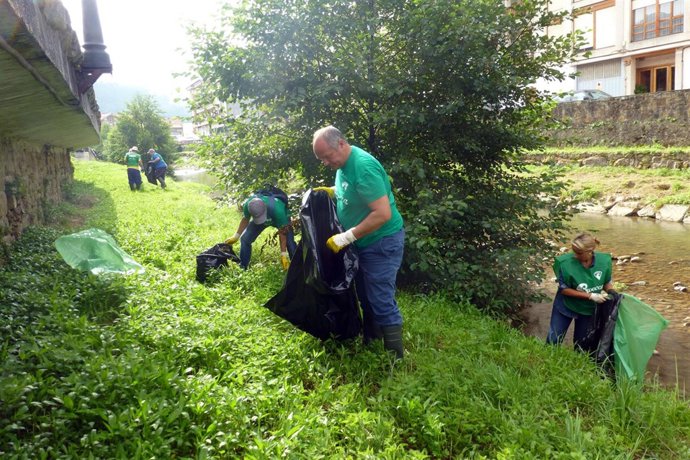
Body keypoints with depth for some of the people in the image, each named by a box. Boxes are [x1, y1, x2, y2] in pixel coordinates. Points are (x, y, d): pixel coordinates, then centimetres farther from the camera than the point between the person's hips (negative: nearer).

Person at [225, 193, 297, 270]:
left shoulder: (277, 209, -46)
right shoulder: (248, 204, -35)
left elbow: (282, 233, -36)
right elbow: (245, 219, -11)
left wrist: (284, 255, -35)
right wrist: (236, 236, -3)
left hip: (282, 218, -3)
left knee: (289, 242, -21)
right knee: (245, 238, -9)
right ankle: (242, 269, 6)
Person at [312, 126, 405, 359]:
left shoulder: (364, 167, -26)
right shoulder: (343, 164, 2)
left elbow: (383, 214, -30)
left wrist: (347, 237, -26)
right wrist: (330, 191, 3)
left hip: (382, 243, -9)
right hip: (361, 242, 9)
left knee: (381, 302, -4)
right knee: (365, 298, 19)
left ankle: (395, 359, 9)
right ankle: (369, 345, 35)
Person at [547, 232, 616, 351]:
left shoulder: (604, 261, -20)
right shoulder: (566, 263, -30)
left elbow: (607, 282, -1)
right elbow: (564, 289, -20)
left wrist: (610, 292, -24)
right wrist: (590, 295, -27)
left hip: (588, 308, 2)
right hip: (566, 305, -2)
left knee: (582, 342, 15)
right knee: (554, 339, 5)